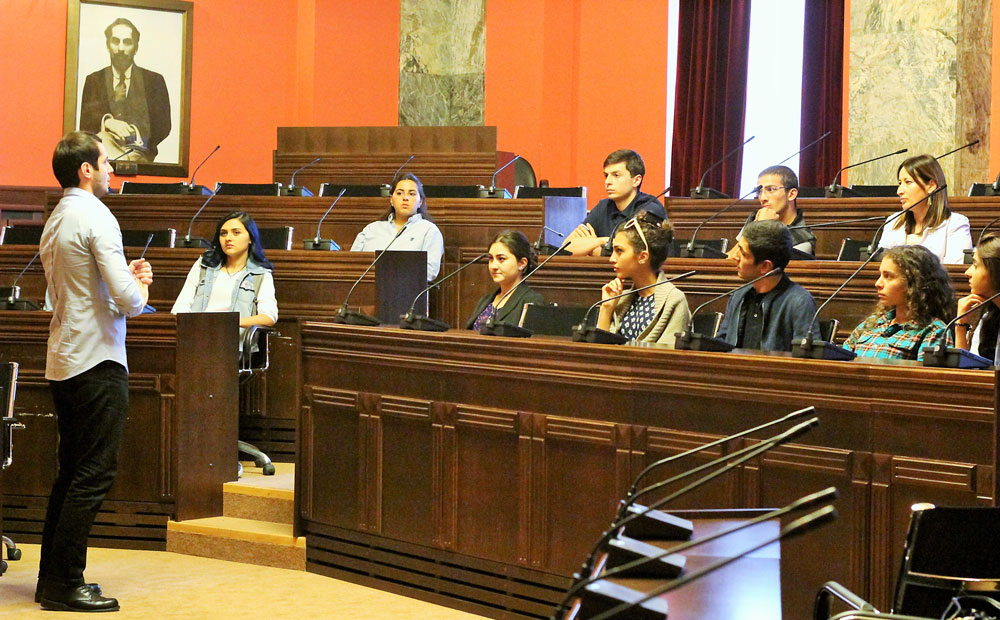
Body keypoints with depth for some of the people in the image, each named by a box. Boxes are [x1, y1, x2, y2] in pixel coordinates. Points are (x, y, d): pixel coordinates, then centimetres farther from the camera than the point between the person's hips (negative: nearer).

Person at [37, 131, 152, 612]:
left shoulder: (54, 222, 15)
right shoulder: (96, 219, -13)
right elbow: (128, 301, -20)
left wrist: (125, 276, 13)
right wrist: (140, 287, 2)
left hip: (62, 363, 10)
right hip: (98, 361, -10)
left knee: (70, 472, 15)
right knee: (94, 476, -6)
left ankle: (51, 577, 19)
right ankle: (65, 585, -4)